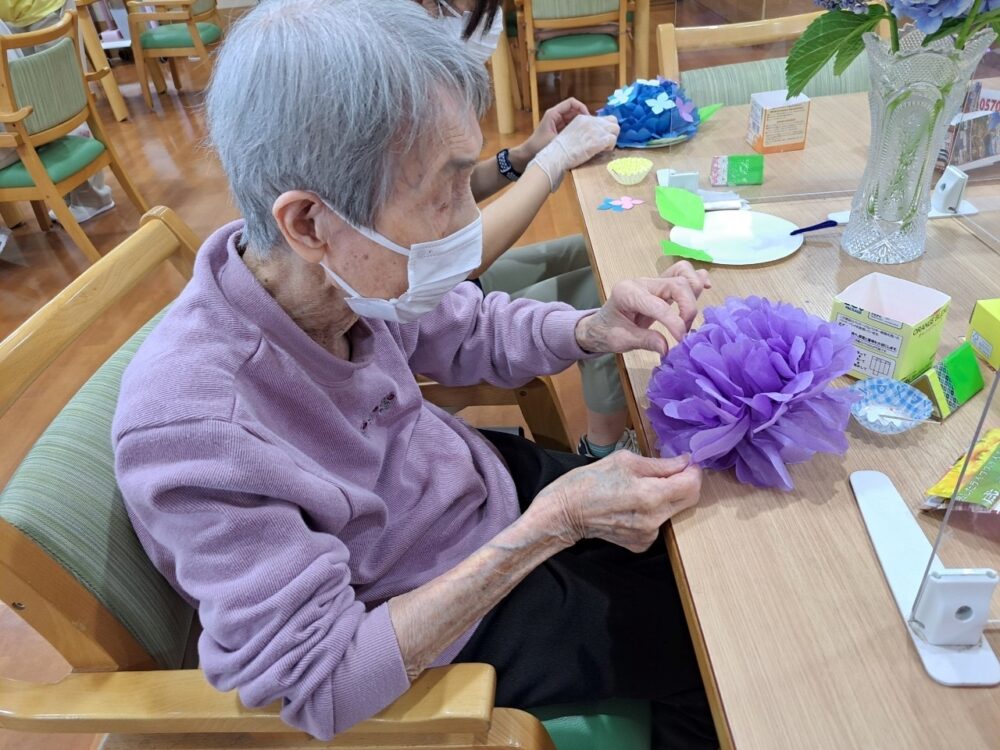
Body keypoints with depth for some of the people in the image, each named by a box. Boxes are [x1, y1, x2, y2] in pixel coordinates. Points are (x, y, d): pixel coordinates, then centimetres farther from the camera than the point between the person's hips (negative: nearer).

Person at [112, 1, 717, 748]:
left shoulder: (346, 274, -20)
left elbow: (468, 327, 0)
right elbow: (318, 681, -29)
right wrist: (550, 526, -34)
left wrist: (593, 330, -20)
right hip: (448, 625, -5)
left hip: (489, 482, 6)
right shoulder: (194, 432, -38)